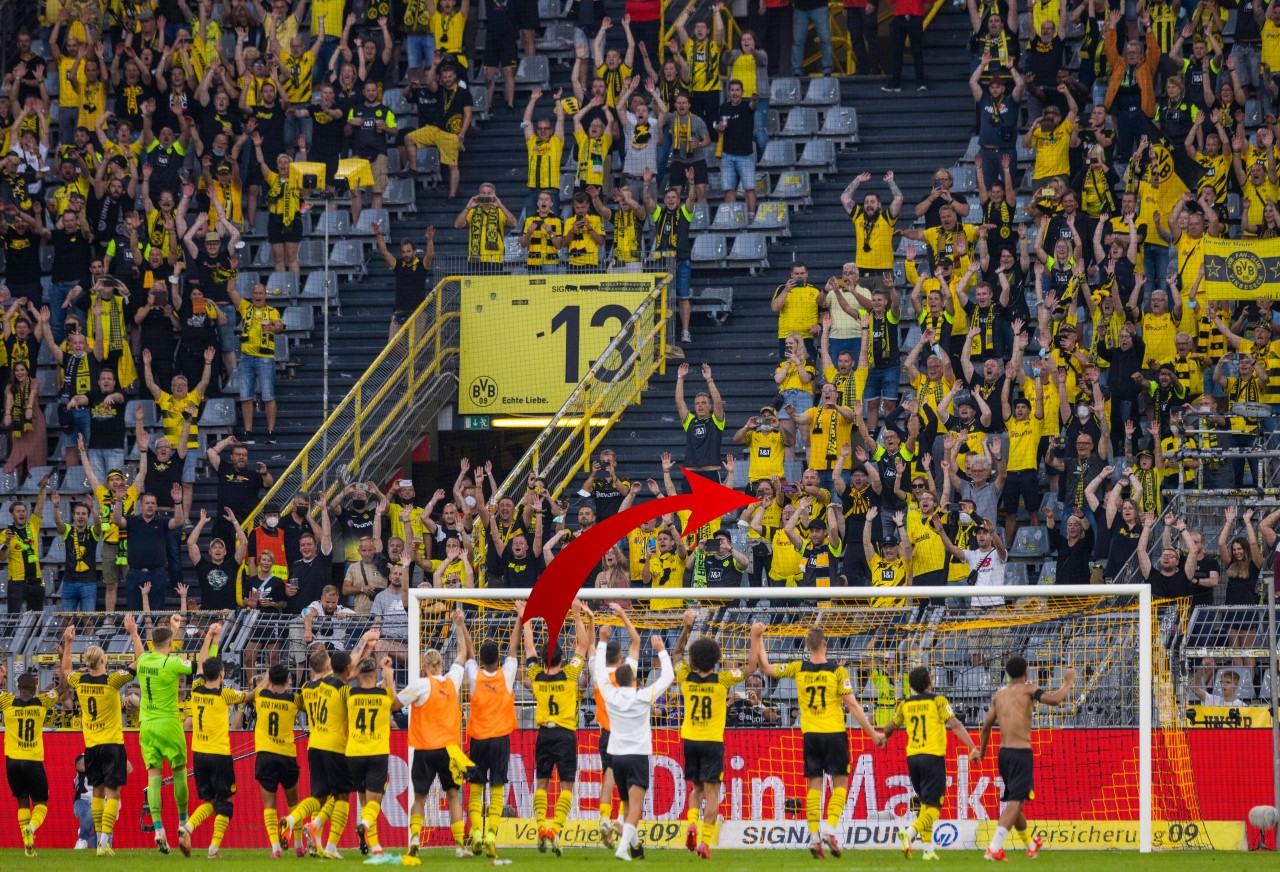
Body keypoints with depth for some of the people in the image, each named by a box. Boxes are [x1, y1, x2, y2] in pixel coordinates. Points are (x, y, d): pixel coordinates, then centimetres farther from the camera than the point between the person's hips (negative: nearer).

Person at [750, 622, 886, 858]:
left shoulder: (798, 669, -2)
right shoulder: (837, 672, -9)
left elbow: (764, 668, 8)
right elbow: (852, 706, -8)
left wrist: (757, 638, 14)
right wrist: (873, 733, -2)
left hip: (810, 734, 3)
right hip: (834, 732, -3)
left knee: (814, 785, 7)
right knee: (840, 783, 6)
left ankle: (814, 836, 2)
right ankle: (829, 829, -10)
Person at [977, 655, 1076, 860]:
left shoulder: (999, 695, 12)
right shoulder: (1027, 690, -4)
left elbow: (986, 725, 13)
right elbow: (1055, 699, -14)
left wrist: (982, 750, 25)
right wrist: (1068, 683, 3)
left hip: (1003, 752, 7)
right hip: (1022, 752, -7)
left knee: (1013, 800, 20)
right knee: (1015, 801, -10)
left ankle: (1030, 845, 41)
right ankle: (994, 848, -24)